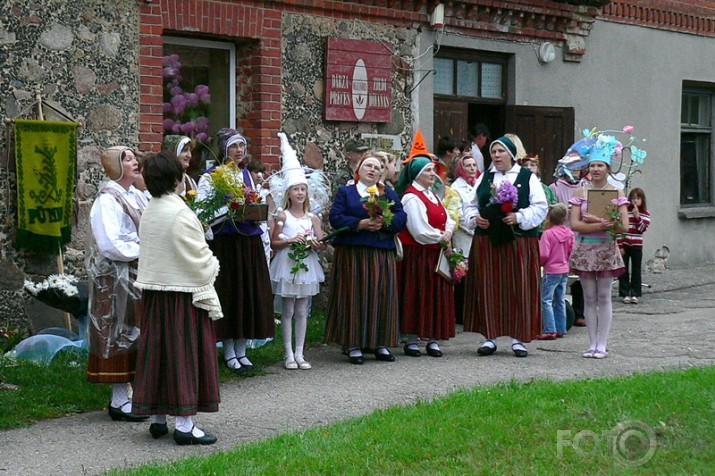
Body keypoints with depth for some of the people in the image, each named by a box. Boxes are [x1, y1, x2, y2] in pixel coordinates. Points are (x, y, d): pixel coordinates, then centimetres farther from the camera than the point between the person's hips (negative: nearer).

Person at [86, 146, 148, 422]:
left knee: (137, 334, 11)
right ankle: (119, 401, 4)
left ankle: (126, 395, 20)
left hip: (138, 276, 8)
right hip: (117, 279, -8)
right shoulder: (108, 200, -15)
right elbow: (109, 244, -22)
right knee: (121, 335, -3)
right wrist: (142, 252, -16)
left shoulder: (135, 196, 11)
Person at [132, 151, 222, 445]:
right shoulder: (181, 214, -16)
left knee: (158, 351, 12)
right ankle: (184, 424, -1)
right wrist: (212, 264, 7)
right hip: (183, 293, -7)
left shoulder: (148, 213, 7)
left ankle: (158, 419, 18)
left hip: (153, 292, 7)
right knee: (184, 352, -2)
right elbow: (198, 258, -14)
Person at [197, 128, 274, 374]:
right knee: (227, 292, -1)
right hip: (225, 241, -6)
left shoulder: (247, 175, 14)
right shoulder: (211, 177, -5)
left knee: (249, 292, 7)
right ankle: (229, 351, 9)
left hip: (250, 242, 6)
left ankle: (241, 349, 16)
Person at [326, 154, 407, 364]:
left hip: (382, 254, 3)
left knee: (382, 297, 2)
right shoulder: (346, 193, 9)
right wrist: (360, 224, -17)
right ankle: (354, 345, 0)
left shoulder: (389, 194, 16)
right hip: (352, 254, -3)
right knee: (355, 297, -4)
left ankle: (380, 344, 10)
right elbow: (335, 218, -5)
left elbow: (401, 218, 3)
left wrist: (384, 223, -17)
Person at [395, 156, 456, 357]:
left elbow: (448, 219, 14)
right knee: (416, 297, -3)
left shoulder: (432, 195, 14)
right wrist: (442, 238, -8)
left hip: (435, 255, 9)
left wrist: (448, 233, -7)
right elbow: (420, 231, -20)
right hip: (417, 256, -9)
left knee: (436, 297, 8)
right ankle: (411, 341, 5)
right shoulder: (412, 198, -15)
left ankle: (433, 340, 14)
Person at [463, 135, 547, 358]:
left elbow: (540, 207, -2)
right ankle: (490, 337, 10)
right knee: (488, 289, 2)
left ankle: (518, 338, 5)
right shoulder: (483, 178, 14)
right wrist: (474, 217, -4)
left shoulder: (528, 178, 4)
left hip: (519, 241, -3)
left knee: (519, 288, -2)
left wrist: (519, 217, -16)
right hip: (487, 241, 3)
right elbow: (470, 205, 17)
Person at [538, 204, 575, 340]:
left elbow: (544, 254, -19)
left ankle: (550, 330, -10)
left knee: (546, 300, -3)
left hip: (551, 270, -7)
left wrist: (539, 263, 0)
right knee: (560, 301, 14)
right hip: (565, 270, 7)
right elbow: (572, 252, 7)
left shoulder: (548, 233, -17)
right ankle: (561, 329, 18)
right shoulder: (569, 233, 1)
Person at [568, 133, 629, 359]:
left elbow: (623, 226, -6)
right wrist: (602, 225, -17)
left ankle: (602, 344, 5)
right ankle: (592, 343, 10)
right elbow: (574, 224, -6)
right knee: (589, 298, 4)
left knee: (604, 297, 0)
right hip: (585, 249, 1)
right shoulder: (580, 192, 4)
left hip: (607, 249, -1)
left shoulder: (617, 193, 3)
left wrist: (595, 221, -15)